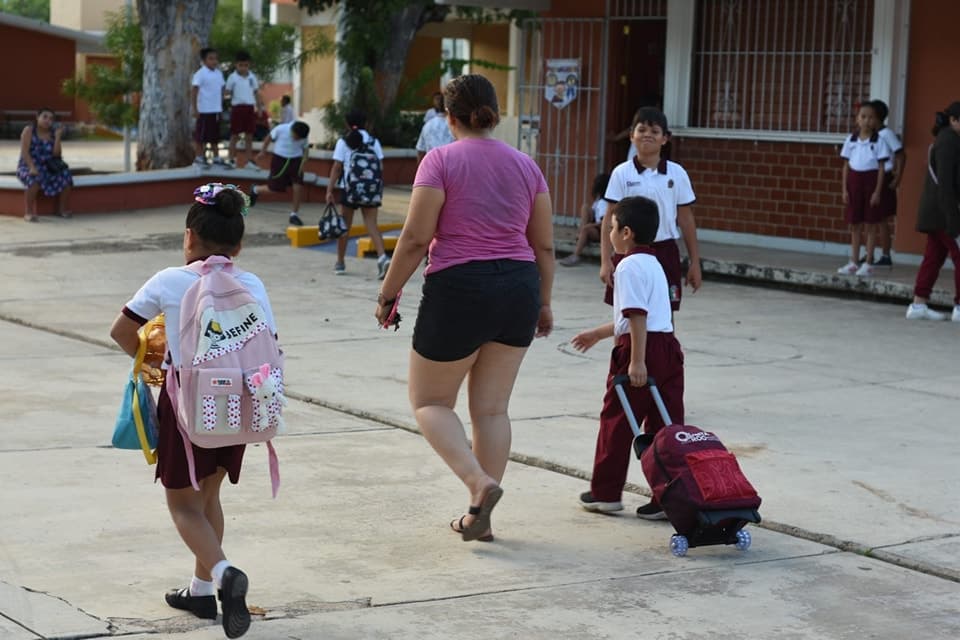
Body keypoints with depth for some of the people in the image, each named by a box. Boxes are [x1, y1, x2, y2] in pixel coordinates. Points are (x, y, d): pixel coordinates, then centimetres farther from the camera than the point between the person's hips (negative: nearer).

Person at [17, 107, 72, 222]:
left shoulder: (52, 134, 6)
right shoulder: (29, 130, -5)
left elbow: (56, 154, -4)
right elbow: (24, 151, -15)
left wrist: (58, 136, -12)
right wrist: (32, 167, -29)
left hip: (47, 168, 5)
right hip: (28, 167, -5)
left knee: (65, 177, -19)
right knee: (34, 179, -37)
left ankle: (63, 210, -6)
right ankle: (29, 213, -31)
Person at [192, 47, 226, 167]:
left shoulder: (219, 73, 11)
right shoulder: (200, 74, -10)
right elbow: (194, 91, -13)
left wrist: (221, 106, 13)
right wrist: (194, 109, -17)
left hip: (216, 110, 7)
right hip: (204, 110, -7)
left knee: (215, 136, 13)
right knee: (201, 135, 1)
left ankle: (216, 158, 19)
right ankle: (199, 158, 7)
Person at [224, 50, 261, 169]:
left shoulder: (252, 77, 8)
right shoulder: (232, 77, -4)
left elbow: (256, 92, 14)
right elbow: (227, 92, -3)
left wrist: (259, 107, 12)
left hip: (250, 107, 4)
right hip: (237, 107, -4)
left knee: (249, 135, 6)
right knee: (235, 135, 1)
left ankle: (248, 161, 12)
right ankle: (231, 160, 8)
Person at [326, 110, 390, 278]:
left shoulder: (343, 142, 0)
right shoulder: (373, 141, 6)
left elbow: (337, 167, -6)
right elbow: (380, 166, 3)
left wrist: (330, 190, -7)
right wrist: (378, 186, 13)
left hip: (349, 188, -2)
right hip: (371, 189, 2)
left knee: (345, 225, 11)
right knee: (371, 224, -1)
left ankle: (340, 263, 19)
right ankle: (382, 256, -23)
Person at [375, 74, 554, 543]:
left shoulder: (441, 161, -6)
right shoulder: (525, 165, 8)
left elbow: (415, 237, -11)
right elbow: (544, 245, 10)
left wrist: (388, 294, -1)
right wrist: (543, 303, 20)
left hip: (458, 289, -5)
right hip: (518, 288, 5)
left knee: (429, 401, 10)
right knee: (492, 408, 11)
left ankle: (480, 483, -11)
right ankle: (480, 519, 13)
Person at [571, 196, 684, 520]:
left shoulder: (629, 266, -10)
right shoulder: (653, 264, 20)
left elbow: (637, 316, -19)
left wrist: (637, 360, -22)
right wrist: (599, 333, 37)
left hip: (639, 350, -8)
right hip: (668, 347, 8)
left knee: (616, 420, 5)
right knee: (665, 424, 6)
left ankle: (606, 492, 14)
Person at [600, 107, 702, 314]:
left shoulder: (677, 174, 2)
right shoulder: (622, 173, -2)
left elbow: (686, 220, 6)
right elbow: (610, 219, -2)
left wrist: (694, 262, 7)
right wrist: (605, 260, -8)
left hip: (664, 253, 1)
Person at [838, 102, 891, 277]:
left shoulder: (878, 141, -4)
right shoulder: (851, 139, 5)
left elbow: (881, 168, -4)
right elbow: (846, 166, 8)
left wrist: (877, 191, -10)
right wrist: (844, 189, 3)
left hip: (870, 180, -3)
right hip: (854, 179, 3)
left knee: (870, 224, 0)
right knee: (855, 224, 8)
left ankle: (868, 263, 6)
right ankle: (853, 262, 15)